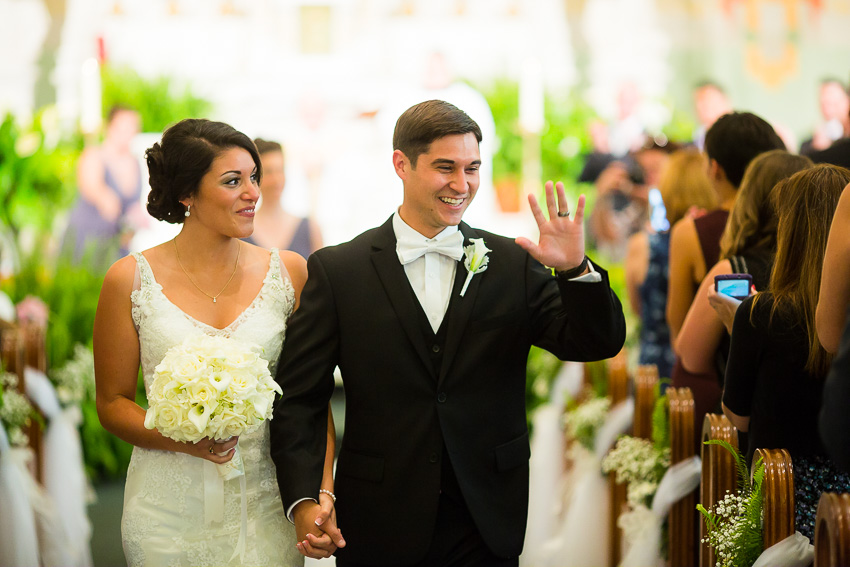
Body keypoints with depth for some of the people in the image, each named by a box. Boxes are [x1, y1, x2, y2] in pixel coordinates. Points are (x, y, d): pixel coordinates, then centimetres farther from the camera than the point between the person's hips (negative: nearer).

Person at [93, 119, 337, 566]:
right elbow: (112, 402, 2)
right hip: (169, 510, -1)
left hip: (264, 508, 1)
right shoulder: (130, 279, -3)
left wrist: (322, 490, -11)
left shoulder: (289, 272, 2)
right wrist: (180, 438, -16)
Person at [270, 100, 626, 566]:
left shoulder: (513, 264, 4)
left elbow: (598, 344, -3)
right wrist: (303, 500, -17)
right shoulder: (337, 271, -2)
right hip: (380, 526, -1)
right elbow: (297, 399, -4)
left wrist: (574, 268, -21)